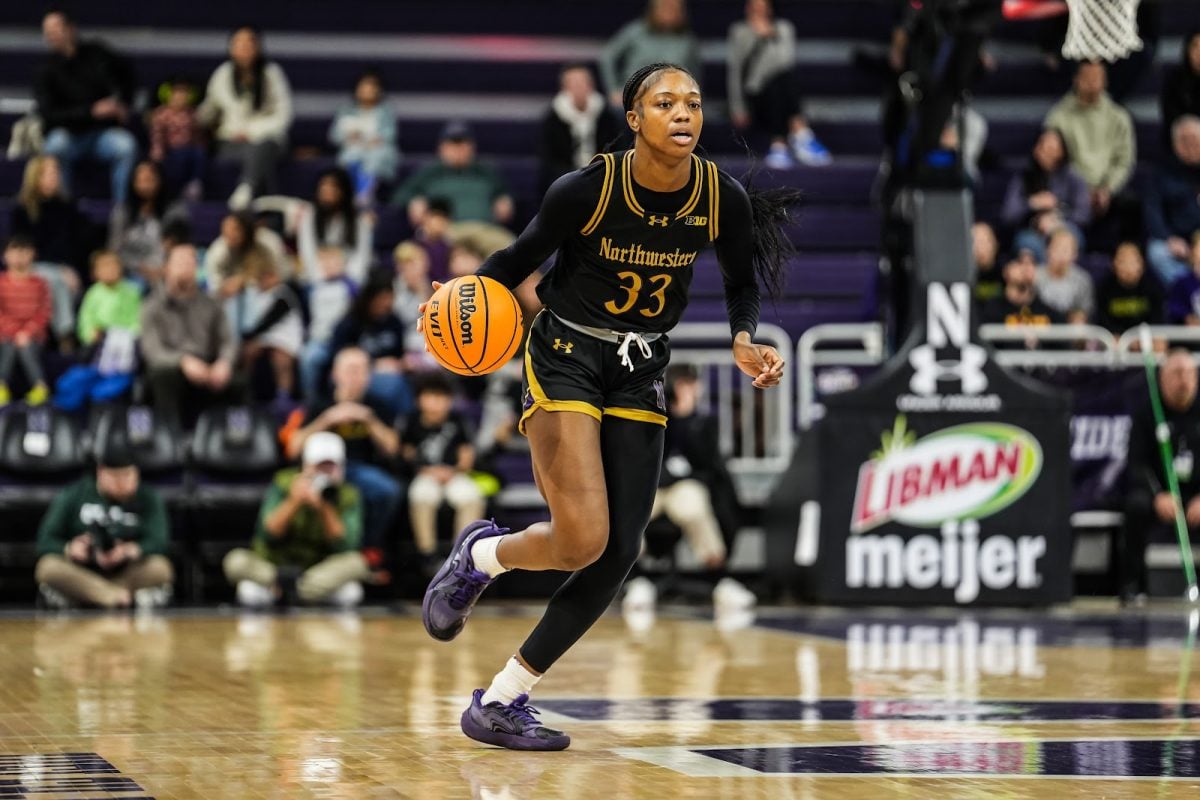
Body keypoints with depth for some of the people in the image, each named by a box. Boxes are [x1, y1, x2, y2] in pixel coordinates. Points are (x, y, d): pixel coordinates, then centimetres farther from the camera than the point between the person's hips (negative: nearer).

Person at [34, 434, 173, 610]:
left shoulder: (149, 499, 6)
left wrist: (131, 550, -30)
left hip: (128, 575, 0)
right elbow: (45, 541, 1)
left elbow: (160, 542, -8)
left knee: (160, 567, -30)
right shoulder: (71, 496, 6)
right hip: (80, 574, 0)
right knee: (48, 567, -29)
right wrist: (69, 549, -22)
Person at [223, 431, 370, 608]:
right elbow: (267, 537, -16)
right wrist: (293, 502, -29)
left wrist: (326, 509, -30)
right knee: (236, 561, -30)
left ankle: (273, 586, -26)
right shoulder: (283, 483, -8)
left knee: (355, 563, -31)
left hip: (321, 570, 0)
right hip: (274, 566, 0)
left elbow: (344, 547, -18)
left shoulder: (348, 497, -7)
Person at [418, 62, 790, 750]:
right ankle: (480, 555, 15)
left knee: (621, 551, -1)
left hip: (642, 370, 5)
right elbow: (522, 258, -5)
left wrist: (745, 342, -9)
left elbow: (743, 282, 9)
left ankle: (502, 701, 10)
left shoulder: (724, 199, -10)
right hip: (566, 357, -5)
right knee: (582, 541, -20)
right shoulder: (587, 190, -20)